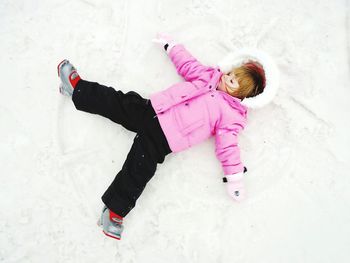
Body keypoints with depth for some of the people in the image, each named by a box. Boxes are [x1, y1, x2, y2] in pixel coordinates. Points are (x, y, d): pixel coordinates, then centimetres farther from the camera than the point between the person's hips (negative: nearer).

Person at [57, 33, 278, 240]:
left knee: (139, 169, -16)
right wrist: (170, 45, 30)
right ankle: (76, 87, 18)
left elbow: (228, 145, -6)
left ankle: (116, 210, -6)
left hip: (163, 138, -5)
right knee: (118, 103, 1)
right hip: (152, 110, 6)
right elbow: (187, 63, 26)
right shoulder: (210, 76, 15)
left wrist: (235, 177, -14)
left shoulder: (232, 115, 0)